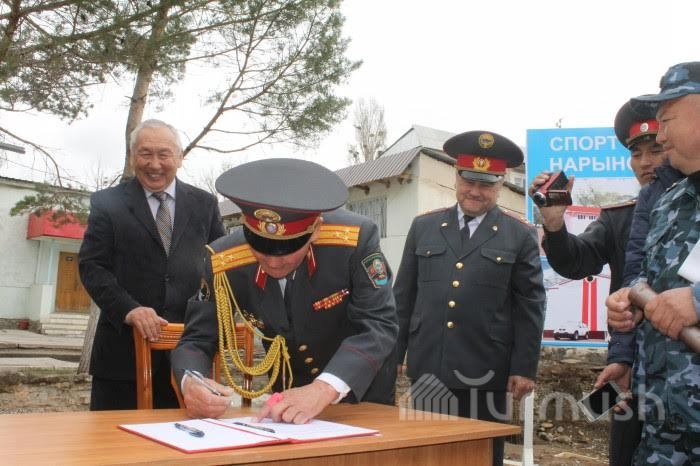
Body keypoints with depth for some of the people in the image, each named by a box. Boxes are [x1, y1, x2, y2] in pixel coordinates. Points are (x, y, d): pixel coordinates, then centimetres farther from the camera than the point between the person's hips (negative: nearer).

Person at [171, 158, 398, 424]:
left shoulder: (355, 239, -26)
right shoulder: (223, 262, -19)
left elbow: (378, 326, -27)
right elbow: (197, 340, -12)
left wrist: (324, 389, -42)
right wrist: (191, 385, -34)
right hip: (290, 395, 2)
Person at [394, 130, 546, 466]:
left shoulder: (521, 236, 2)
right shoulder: (423, 227, 8)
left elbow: (530, 305, 1)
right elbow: (403, 296, 10)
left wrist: (524, 368, -3)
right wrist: (393, 355, 8)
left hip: (484, 372, -2)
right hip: (426, 367, 2)